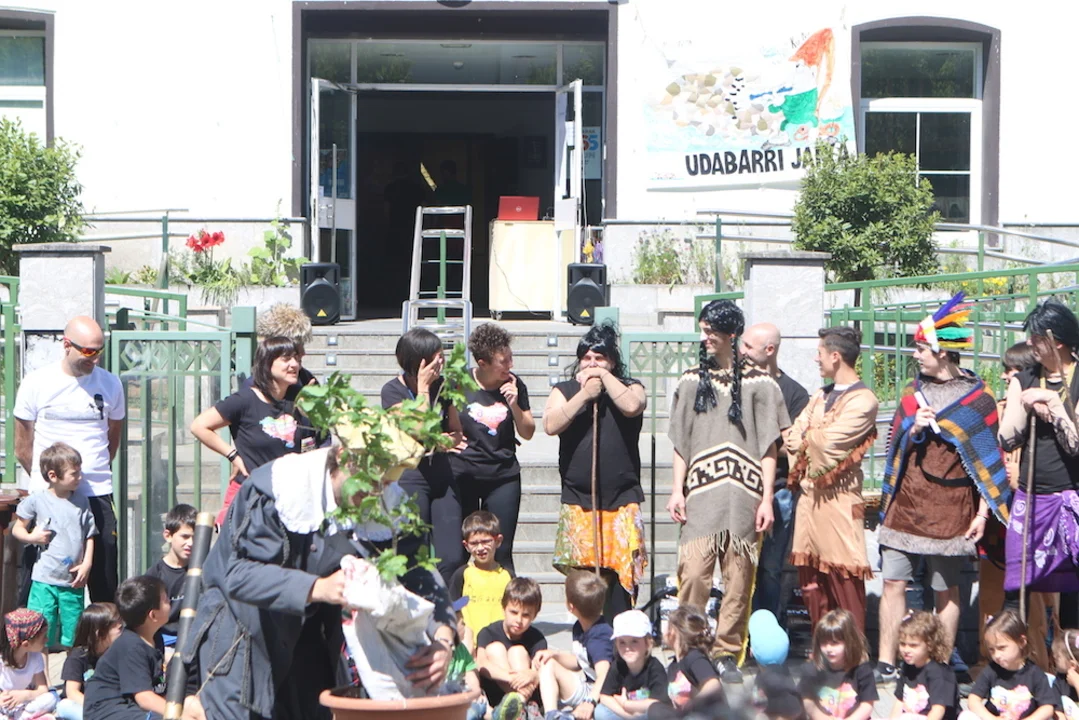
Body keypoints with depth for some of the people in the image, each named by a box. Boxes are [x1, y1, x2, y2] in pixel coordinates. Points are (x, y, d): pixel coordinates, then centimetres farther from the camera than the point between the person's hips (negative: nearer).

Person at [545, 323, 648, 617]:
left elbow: (632, 406, -15)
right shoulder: (565, 390, 11)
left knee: (622, 574, -6)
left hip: (622, 502, -1)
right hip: (577, 501, 1)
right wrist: (585, 394, -9)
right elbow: (551, 425, -6)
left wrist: (605, 377, -6)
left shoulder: (629, 388, 9)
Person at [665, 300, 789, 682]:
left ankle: (727, 654, 8)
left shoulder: (759, 383, 4)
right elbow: (681, 442, 14)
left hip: (743, 494, -1)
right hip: (700, 493, 2)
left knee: (738, 579, -1)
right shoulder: (693, 381, 13)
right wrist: (677, 489, 5)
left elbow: (768, 446, 3)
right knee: (693, 573, -9)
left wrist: (766, 498, -3)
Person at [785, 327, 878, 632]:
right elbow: (793, 437, 11)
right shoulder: (820, 396, 18)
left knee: (845, 580, -7)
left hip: (839, 497, -8)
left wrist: (806, 439, 2)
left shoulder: (862, 400, -10)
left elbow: (828, 443, -16)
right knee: (811, 579, 10)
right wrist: (814, 444, -7)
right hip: (809, 494, 8)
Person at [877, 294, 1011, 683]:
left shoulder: (976, 399, -3)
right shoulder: (914, 391, 12)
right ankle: (885, 664, 4)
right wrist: (914, 431, -7)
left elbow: (987, 460, -2)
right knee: (893, 582, 0)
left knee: (946, 590, 3)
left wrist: (983, 513, -7)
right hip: (905, 502, 4)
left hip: (949, 508, -4)